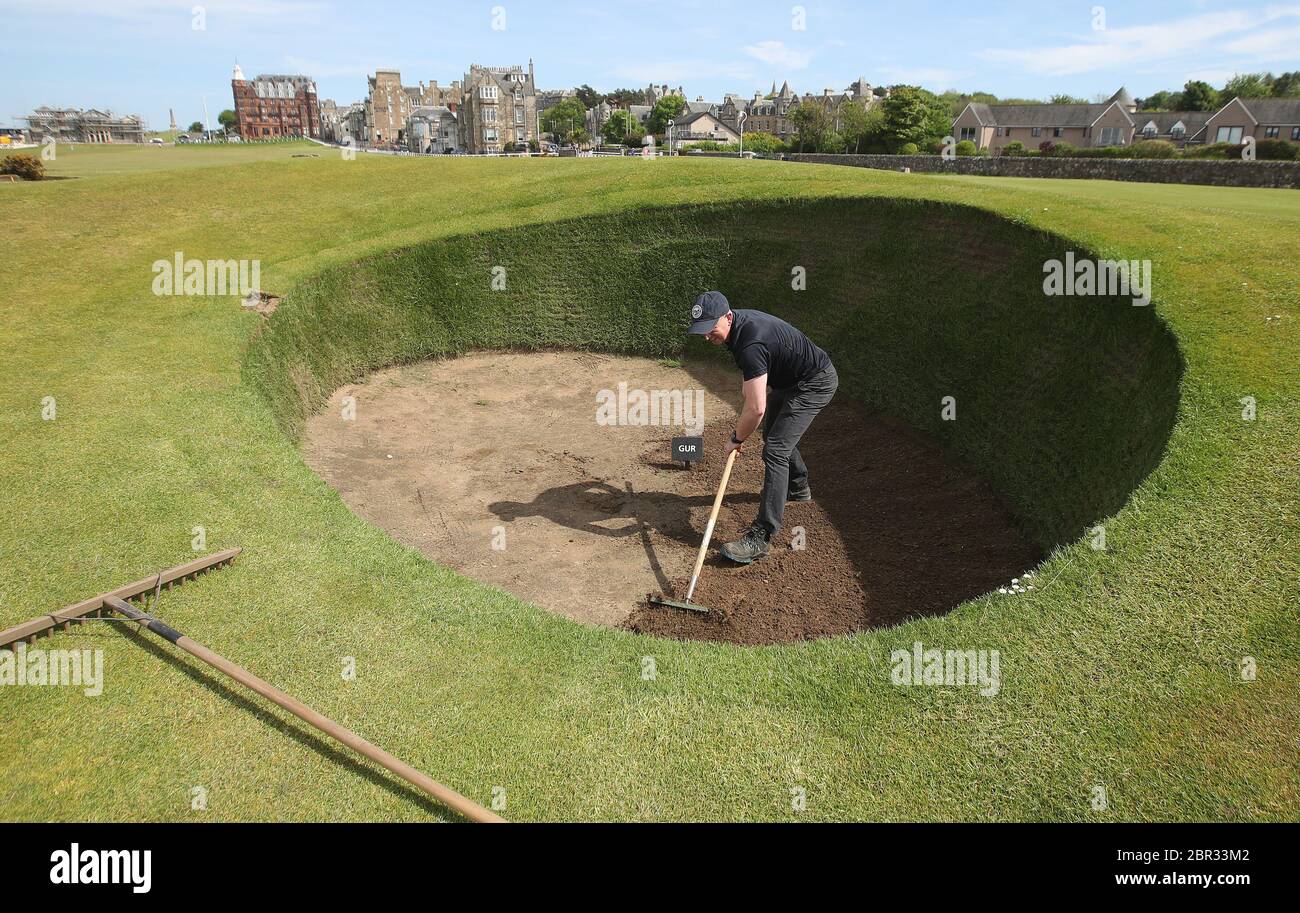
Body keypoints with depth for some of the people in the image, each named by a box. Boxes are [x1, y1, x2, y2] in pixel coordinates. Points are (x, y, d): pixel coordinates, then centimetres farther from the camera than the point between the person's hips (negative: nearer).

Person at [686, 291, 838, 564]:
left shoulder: (750, 346, -36)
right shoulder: (740, 319, -7)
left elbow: (756, 409, -37)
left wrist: (736, 439, -21)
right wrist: (750, 382, 9)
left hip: (815, 383, -10)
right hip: (790, 378, 11)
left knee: (775, 450, -20)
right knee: (773, 432, 27)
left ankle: (761, 537, -21)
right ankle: (798, 487, 52)